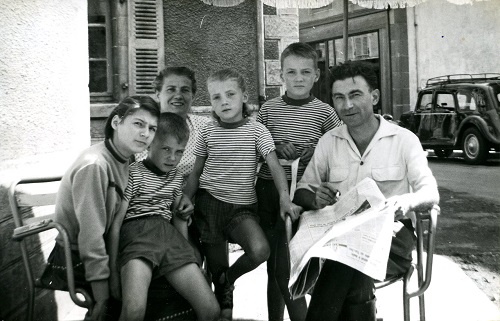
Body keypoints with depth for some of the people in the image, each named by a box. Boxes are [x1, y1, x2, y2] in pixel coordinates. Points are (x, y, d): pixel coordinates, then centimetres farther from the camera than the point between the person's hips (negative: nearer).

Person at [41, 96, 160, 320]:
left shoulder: (124, 159, 2)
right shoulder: (94, 166, -24)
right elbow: (91, 238, -26)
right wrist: (103, 302, -23)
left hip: (104, 249, 8)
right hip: (76, 260, -8)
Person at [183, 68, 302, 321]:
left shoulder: (256, 130, -2)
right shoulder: (207, 132, 3)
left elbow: (274, 165, -9)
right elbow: (196, 172, 10)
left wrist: (284, 197, -23)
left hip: (242, 206, -1)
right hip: (209, 203, 1)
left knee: (260, 250, -24)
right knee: (216, 267, 4)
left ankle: (229, 278, 7)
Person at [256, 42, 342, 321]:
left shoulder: (324, 112, 0)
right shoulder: (268, 109, 5)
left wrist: (315, 152, -10)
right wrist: (277, 148, -7)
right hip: (268, 191, 3)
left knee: (284, 269, -8)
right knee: (273, 267, 13)